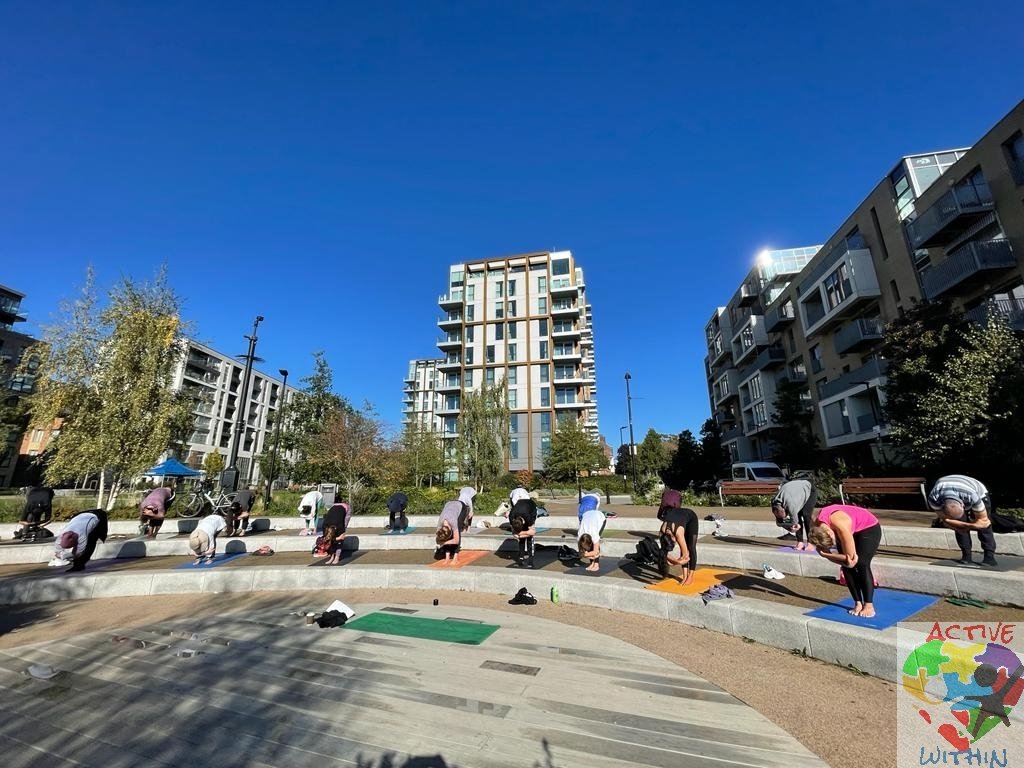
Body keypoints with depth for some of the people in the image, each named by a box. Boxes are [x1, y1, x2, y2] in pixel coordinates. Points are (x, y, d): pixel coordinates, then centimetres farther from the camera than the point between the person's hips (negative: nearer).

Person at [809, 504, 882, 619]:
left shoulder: (840, 524, -43)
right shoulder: (815, 528, -24)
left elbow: (850, 556, -32)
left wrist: (825, 554, -29)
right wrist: (845, 562, -23)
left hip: (869, 528, -5)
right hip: (852, 531, 5)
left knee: (862, 564, -16)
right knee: (847, 567, -6)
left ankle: (869, 605, -8)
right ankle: (858, 603, 5)